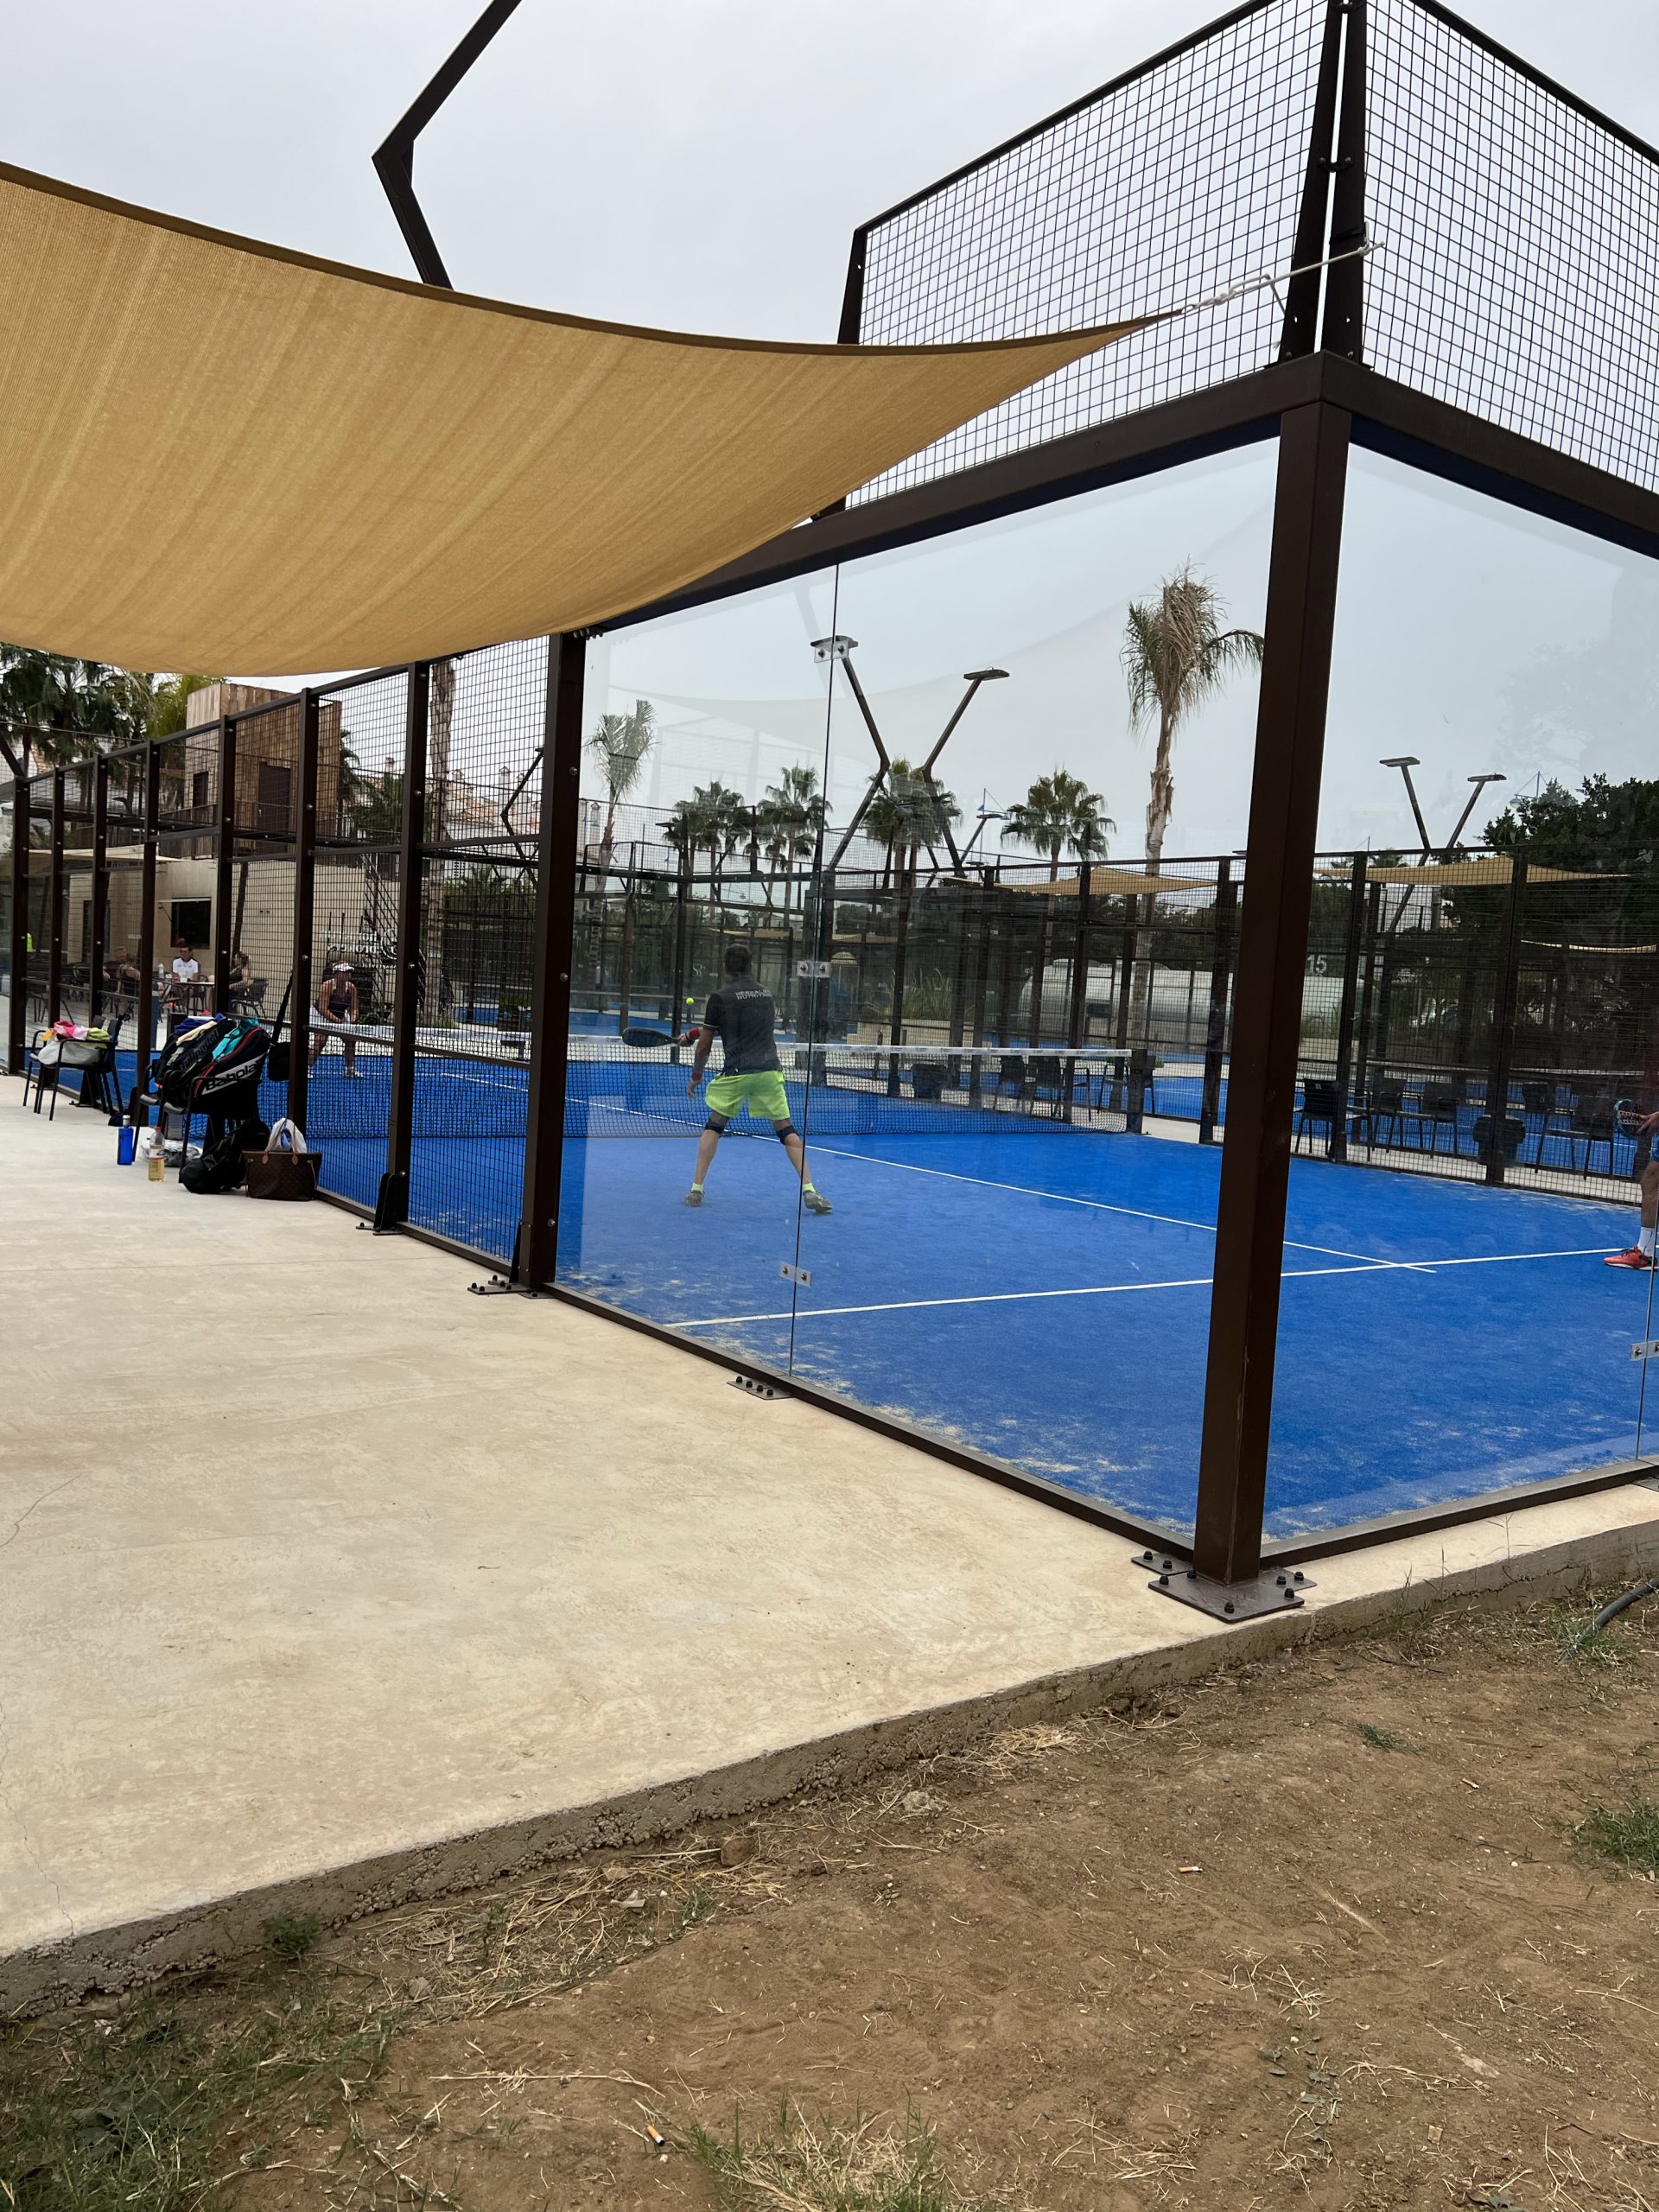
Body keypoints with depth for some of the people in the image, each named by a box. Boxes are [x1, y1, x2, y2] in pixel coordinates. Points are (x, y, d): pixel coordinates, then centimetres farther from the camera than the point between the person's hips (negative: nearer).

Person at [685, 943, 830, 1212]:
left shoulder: (720, 997, -1)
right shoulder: (766, 993, 14)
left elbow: (704, 1046, 1)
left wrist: (696, 1077, 17)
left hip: (736, 1073, -3)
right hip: (769, 1070, 3)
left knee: (713, 1127, 14)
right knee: (787, 1130, 6)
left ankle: (696, 1189, 11)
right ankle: (809, 1190, -4)